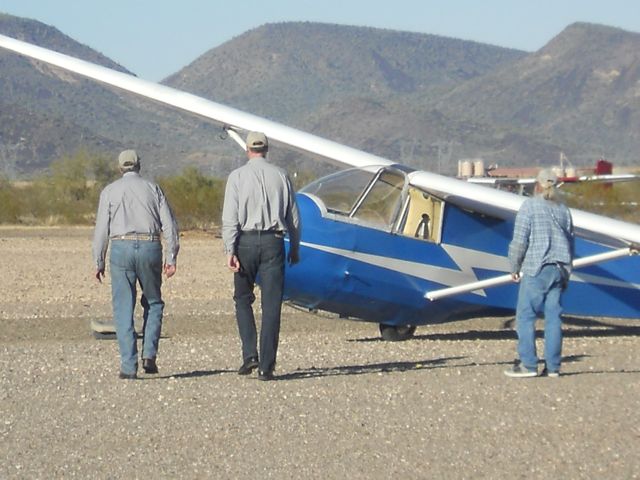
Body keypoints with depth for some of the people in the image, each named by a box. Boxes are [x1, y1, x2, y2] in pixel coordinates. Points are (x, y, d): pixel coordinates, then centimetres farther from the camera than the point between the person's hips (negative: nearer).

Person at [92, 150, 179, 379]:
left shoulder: (110, 190, 9)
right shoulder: (153, 188, 11)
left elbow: (101, 228, 4)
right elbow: (169, 225, 4)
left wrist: (99, 262, 8)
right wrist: (171, 258, 5)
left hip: (121, 248, -1)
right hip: (150, 247, 1)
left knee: (123, 309, 2)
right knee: (153, 303, 17)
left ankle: (128, 366, -3)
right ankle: (149, 354, 2)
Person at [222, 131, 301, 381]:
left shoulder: (237, 176, 1)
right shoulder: (280, 176, 7)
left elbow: (230, 217, -7)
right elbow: (293, 217, 9)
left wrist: (230, 250, -9)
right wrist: (295, 248, 18)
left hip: (246, 241, -1)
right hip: (273, 242, 1)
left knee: (243, 299, 14)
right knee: (271, 305, 2)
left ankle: (250, 354, -1)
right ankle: (266, 367, -1)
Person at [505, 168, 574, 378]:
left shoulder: (530, 206, -3)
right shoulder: (563, 209, 16)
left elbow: (520, 240, -8)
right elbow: (570, 242, 19)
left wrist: (514, 268, 2)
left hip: (537, 268, -6)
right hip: (560, 269, 6)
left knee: (525, 315, -3)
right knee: (553, 316, 5)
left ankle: (527, 364, -9)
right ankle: (552, 366, 3)